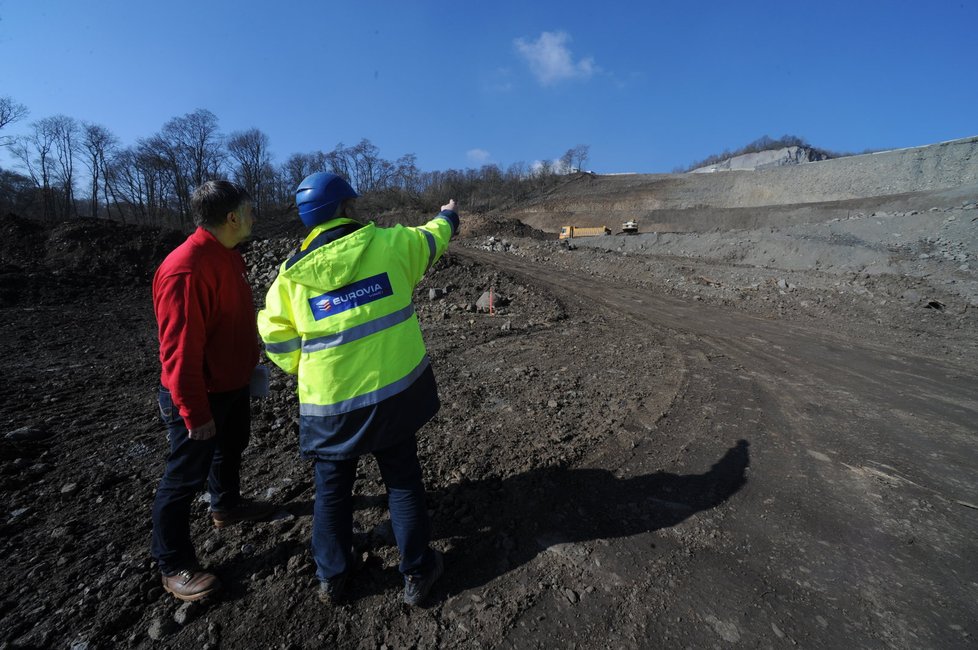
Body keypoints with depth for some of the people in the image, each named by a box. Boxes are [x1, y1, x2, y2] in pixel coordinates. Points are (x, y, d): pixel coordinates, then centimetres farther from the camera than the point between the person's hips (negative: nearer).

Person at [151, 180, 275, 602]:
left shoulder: (226, 255, 4)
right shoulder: (186, 268, -28)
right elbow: (179, 349, -27)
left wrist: (250, 364, 19)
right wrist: (195, 413, -22)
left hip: (232, 384, 10)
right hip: (199, 395, -10)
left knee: (231, 447, 28)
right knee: (185, 478, 7)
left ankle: (226, 506, 52)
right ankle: (173, 567, 27)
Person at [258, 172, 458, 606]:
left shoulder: (292, 273, -3)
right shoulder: (391, 244, -6)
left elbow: (277, 340, 1)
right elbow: (431, 240, 15)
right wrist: (447, 217, 37)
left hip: (330, 403, 1)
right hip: (395, 391, 0)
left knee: (332, 488, 21)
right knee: (403, 480, 17)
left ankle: (333, 577, 39)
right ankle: (417, 571, 32)